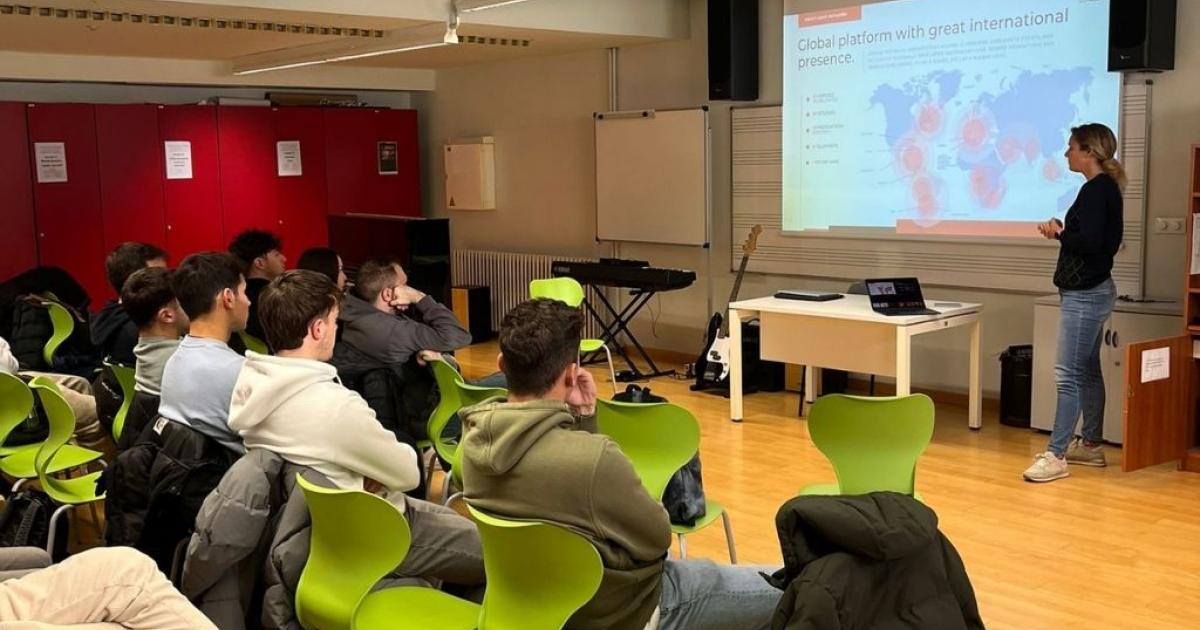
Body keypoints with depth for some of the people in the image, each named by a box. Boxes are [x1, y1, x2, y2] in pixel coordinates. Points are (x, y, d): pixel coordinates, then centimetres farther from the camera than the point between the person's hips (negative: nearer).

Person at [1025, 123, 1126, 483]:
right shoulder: (1105, 188, 14)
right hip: (1092, 290, 11)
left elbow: (1090, 242, -25)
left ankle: (1056, 456, -8)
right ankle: (1091, 446, 24)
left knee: (1068, 375, -10)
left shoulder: (1096, 190, -16)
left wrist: (1058, 234, -10)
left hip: (1085, 294, -11)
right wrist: (1062, 230, 3)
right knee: (1087, 372, 15)